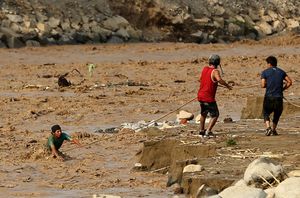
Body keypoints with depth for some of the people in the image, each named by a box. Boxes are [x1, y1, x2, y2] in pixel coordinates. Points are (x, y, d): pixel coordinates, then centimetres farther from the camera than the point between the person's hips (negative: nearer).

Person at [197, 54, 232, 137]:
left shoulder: (204, 69, 7)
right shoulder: (215, 71, -16)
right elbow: (219, 80, -35)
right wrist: (227, 85, -24)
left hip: (200, 96, 8)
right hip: (209, 98, -8)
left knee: (203, 114, 26)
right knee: (215, 115, 2)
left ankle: (201, 130, 36)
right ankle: (208, 131, -9)